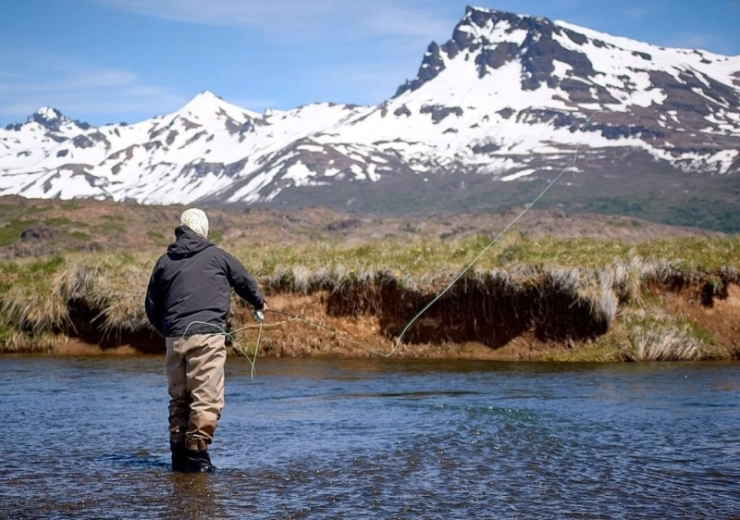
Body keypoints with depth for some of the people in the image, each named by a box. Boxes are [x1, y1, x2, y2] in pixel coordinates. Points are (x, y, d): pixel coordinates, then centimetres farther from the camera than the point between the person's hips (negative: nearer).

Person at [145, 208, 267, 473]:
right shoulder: (216, 256, 7)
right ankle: (196, 452, -8)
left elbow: (152, 306, 17)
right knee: (206, 397, -3)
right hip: (207, 335, -4)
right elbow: (245, 281, 21)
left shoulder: (164, 261, 14)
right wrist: (259, 303, 41)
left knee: (178, 397, 14)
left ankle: (179, 453, 16)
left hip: (175, 338, 4)